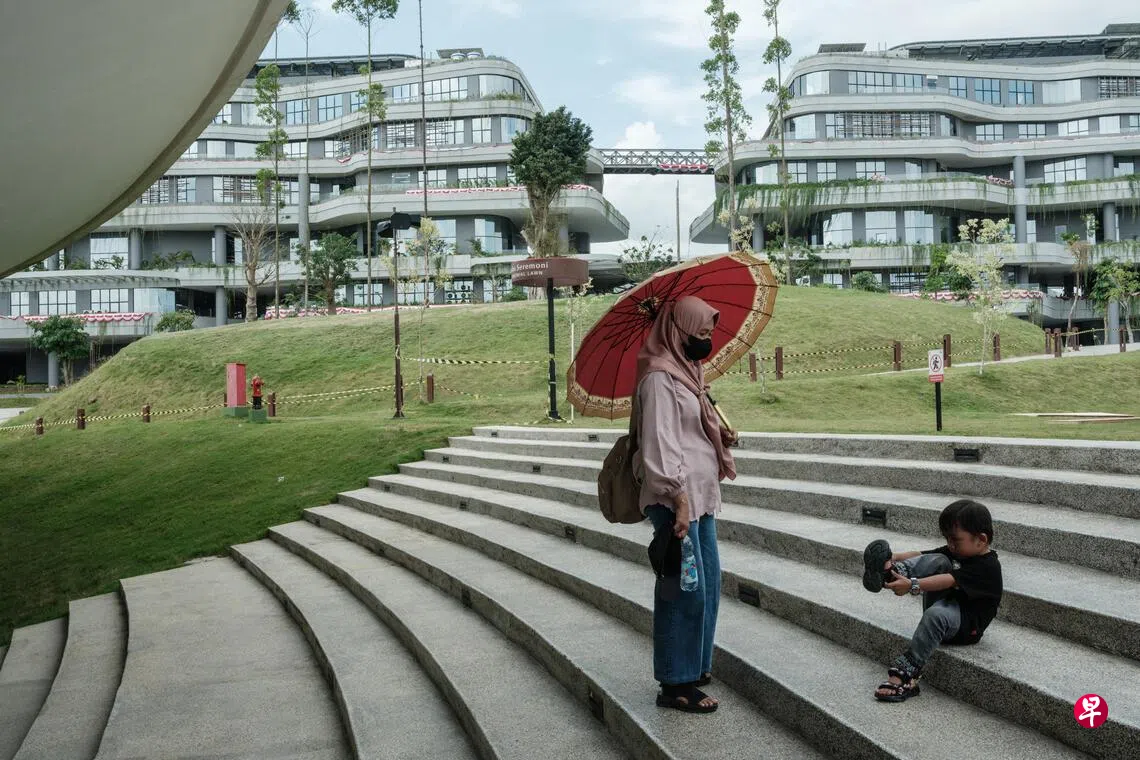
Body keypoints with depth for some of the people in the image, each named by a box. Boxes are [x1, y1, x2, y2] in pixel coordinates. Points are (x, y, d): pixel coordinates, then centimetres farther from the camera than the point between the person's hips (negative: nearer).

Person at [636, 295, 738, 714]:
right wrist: (678, 498, -24)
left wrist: (720, 437, 7)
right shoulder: (660, 377, -14)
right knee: (686, 589, -6)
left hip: (701, 496, 10)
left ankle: (695, 666, 29)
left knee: (707, 584, 16)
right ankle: (675, 685, 3)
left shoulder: (686, 372, 17)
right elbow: (659, 443, -20)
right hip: (676, 499, -10)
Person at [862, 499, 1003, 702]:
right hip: (943, 604, 7)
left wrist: (912, 585, -45)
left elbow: (949, 581, -33)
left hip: (966, 626, -7)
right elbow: (920, 555, -5)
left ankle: (906, 674, -37)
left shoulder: (987, 566, -19)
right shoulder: (956, 552, 7)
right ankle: (892, 573, -40)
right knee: (938, 560, -14)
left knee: (936, 613, -41)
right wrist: (895, 557, -24)